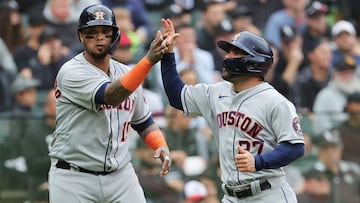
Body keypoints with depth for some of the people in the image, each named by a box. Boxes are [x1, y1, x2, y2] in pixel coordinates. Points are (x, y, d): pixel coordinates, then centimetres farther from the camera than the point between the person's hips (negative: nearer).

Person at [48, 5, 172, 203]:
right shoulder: (71, 72, -12)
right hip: (74, 178, -5)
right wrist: (149, 60, -37)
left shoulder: (125, 73, 9)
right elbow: (111, 96, -28)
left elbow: (143, 122, 19)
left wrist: (161, 146, -2)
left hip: (121, 175, 5)